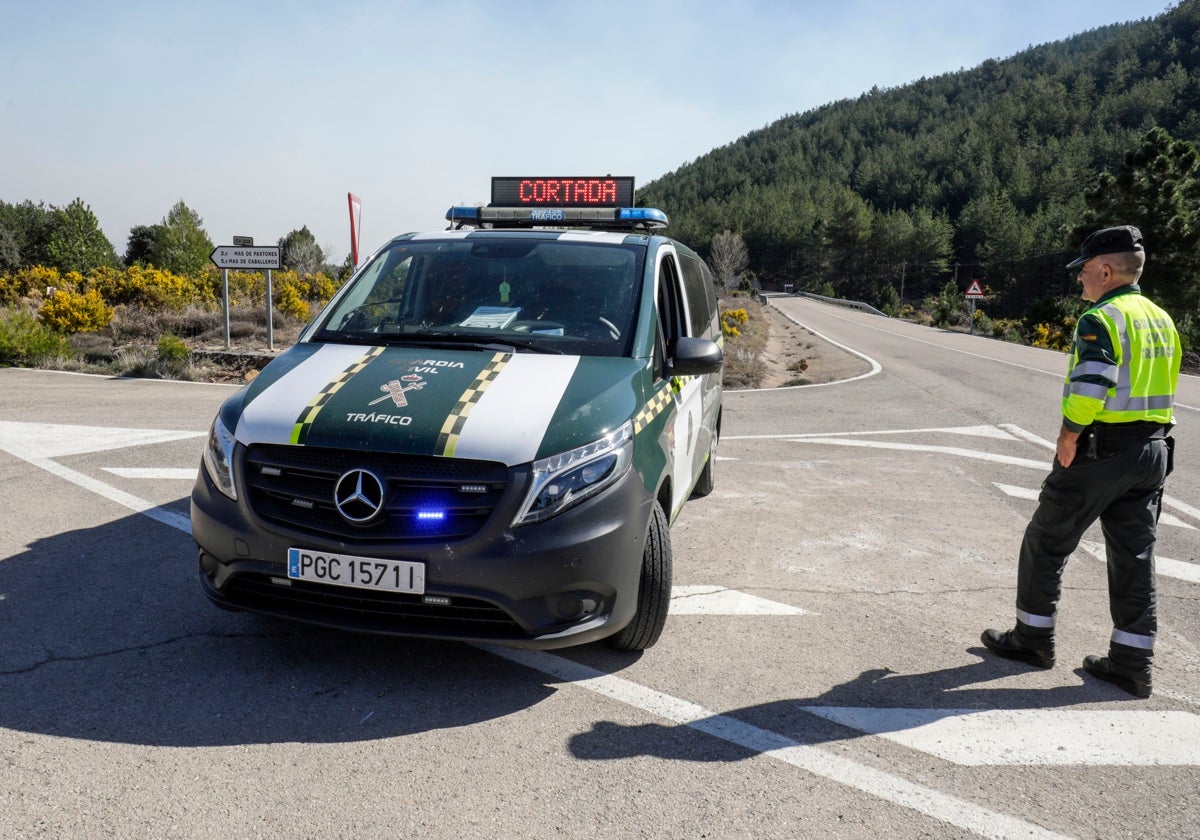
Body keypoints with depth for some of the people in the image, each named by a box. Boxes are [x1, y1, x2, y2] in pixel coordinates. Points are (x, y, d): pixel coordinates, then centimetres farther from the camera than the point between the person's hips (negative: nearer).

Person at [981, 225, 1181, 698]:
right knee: (1135, 557, 10)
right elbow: (1160, 386, 15)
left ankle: (1032, 638, 19)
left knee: (1046, 543, 8)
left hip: (1099, 450, -8)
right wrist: (1145, 438, 17)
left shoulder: (1101, 319, -14)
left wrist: (1069, 437, -16)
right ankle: (1131, 663, 15)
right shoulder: (1162, 320, 13)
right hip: (1152, 452, 8)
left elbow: (1090, 387, -27)